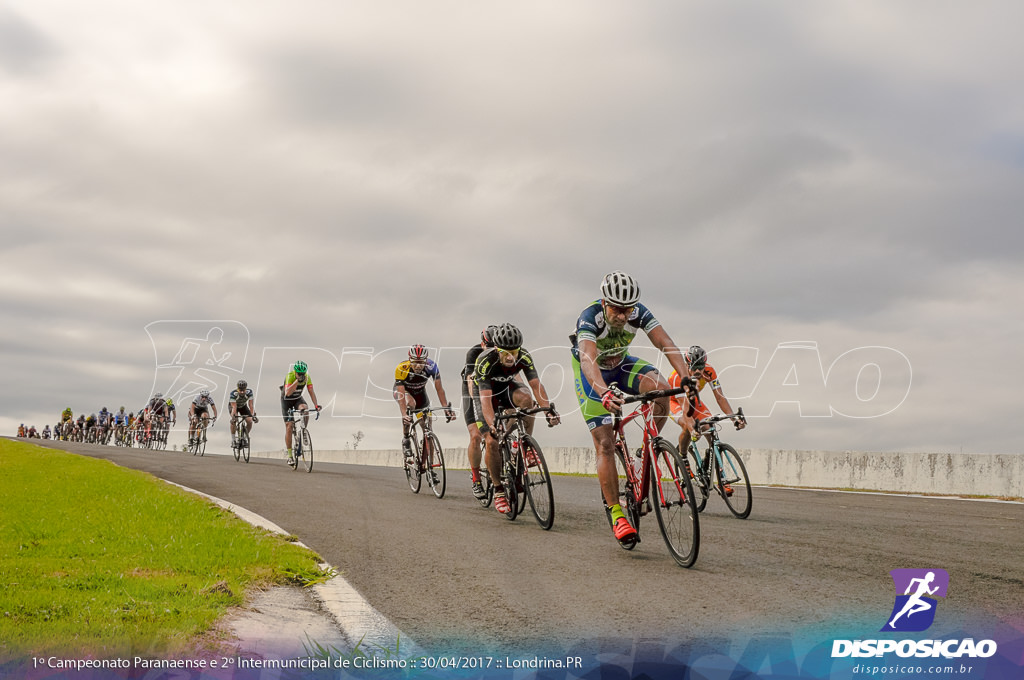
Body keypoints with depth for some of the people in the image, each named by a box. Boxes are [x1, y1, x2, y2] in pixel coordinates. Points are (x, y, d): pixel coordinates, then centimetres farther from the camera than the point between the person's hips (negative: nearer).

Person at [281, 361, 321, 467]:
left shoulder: (307, 377, -17)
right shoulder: (290, 376, -29)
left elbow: (311, 391, -17)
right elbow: (287, 393, -41)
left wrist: (316, 404, -30)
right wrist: (297, 381, -49)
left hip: (298, 399, 3)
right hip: (286, 400, -3)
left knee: (305, 410, -32)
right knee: (289, 426, -9)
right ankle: (289, 456, -4)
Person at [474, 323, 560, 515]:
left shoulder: (524, 357, -26)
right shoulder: (485, 361, -35)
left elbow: (536, 385, -30)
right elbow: (485, 398, -41)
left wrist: (548, 410, -45)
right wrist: (492, 425, -56)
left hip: (507, 388, 2)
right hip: (485, 392, -2)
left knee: (525, 397, -34)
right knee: (491, 442, -17)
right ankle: (499, 490, -2)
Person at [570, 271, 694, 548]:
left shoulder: (639, 313, -23)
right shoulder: (589, 317, -34)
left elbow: (665, 343, -32)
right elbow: (588, 359, -49)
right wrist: (604, 393, -67)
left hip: (620, 364, 3)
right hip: (591, 373, -3)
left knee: (661, 387, -28)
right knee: (605, 444, -11)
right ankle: (616, 514, -3)